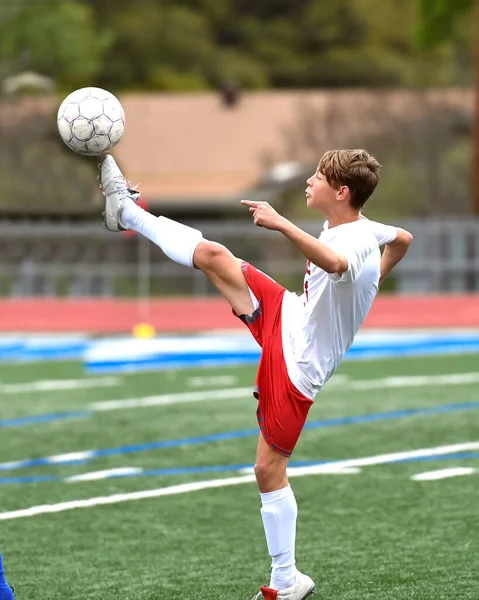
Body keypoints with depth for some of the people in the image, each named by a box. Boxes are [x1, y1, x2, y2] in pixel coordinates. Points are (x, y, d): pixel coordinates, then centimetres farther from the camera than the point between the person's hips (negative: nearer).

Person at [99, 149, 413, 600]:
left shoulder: (359, 242, -30)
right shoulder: (363, 227, -3)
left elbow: (335, 263, -57)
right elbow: (403, 238, 19)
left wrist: (281, 224, -58)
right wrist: (368, 286, 27)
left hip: (297, 364, -8)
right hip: (285, 316, 8)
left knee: (269, 470, -1)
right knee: (212, 255, -4)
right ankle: (127, 212, 18)